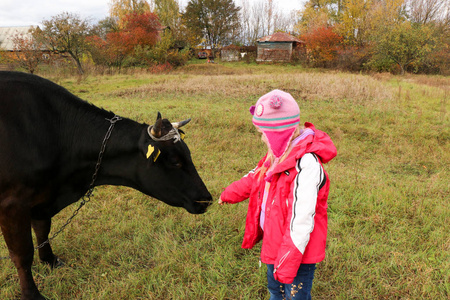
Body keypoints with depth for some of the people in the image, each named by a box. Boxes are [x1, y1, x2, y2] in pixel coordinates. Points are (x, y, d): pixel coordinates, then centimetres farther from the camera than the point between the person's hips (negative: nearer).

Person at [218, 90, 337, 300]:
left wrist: (289, 262, -27)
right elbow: (256, 177, 17)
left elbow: (302, 217, -31)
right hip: (275, 243, 9)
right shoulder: (280, 153, -1)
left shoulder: (307, 163, -30)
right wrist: (230, 194, 30)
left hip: (298, 251, -9)